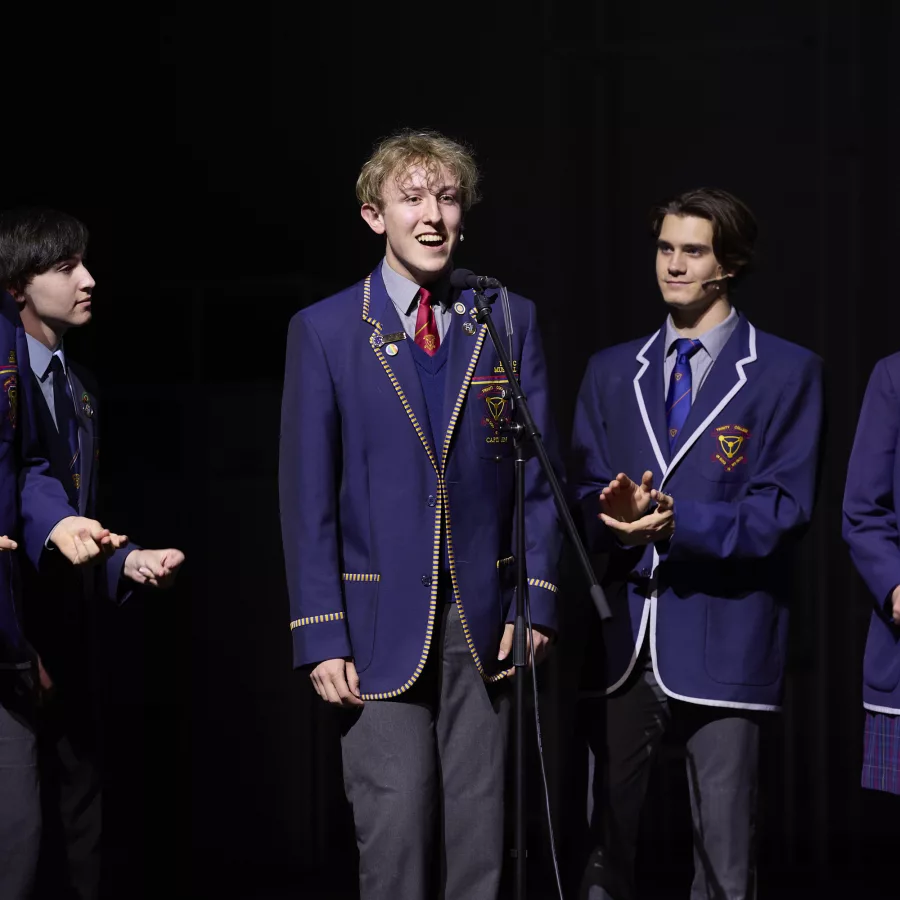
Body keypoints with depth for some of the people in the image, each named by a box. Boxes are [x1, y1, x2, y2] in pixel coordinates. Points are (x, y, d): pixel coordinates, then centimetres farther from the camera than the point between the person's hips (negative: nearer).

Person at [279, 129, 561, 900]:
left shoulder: (509, 322, 6)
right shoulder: (325, 331, 0)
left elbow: (537, 476, 7)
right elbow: (307, 496, -1)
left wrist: (536, 603, -2)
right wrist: (321, 635, -7)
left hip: (482, 615, 2)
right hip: (381, 618, -2)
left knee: (478, 825, 5)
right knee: (397, 820, -8)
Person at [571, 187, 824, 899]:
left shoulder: (787, 372, 1)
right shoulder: (612, 373, 15)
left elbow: (784, 510, -6)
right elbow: (586, 492, 12)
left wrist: (677, 521, -19)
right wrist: (616, 516, -12)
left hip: (722, 644, -4)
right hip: (623, 637, 4)